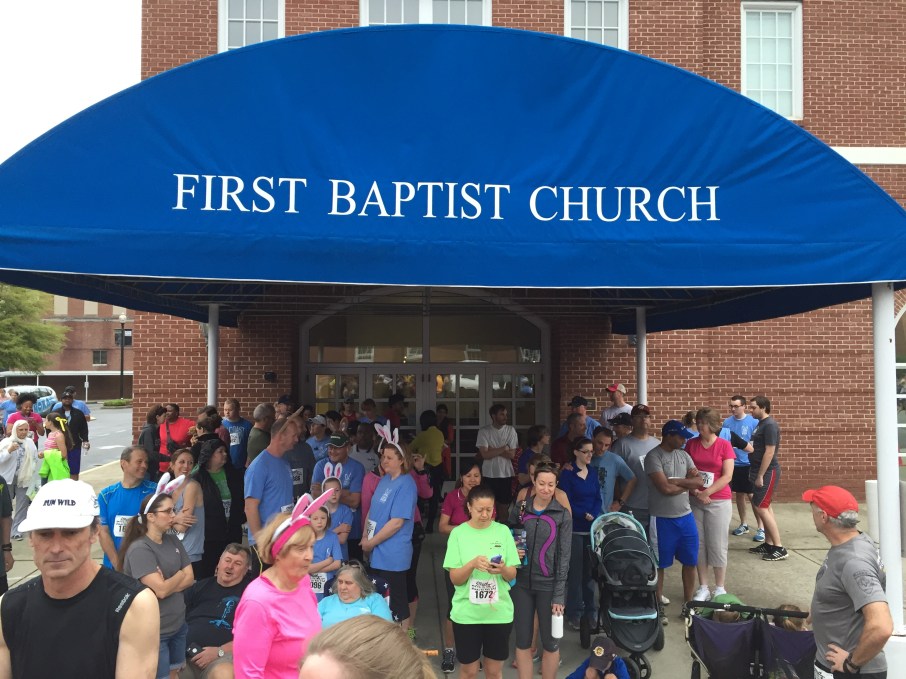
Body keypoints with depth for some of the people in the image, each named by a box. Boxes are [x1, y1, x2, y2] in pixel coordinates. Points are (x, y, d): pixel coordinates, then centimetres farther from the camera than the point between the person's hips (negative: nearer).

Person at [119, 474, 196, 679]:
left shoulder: (173, 541, 3)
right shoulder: (139, 549, -19)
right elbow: (160, 590, -23)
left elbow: (190, 578, 2)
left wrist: (167, 584, -15)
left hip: (178, 625, 7)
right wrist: (180, 574, -5)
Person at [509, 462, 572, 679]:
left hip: (548, 585, -2)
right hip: (521, 583, 2)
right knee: (522, 641, 10)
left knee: (551, 642, 9)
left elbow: (564, 556, -6)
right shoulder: (519, 508, 1)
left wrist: (559, 595, -9)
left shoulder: (563, 515, -5)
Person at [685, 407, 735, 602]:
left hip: (719, 502, -3)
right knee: (698, 544, 7)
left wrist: (706, 492, -15)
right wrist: (695, 492, -12)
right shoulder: (691, 444, 3)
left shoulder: (724, 445, -4)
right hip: (695, 501, 3)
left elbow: (727, 476, -9)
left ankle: (720, 589, 17)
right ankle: (703, 588, 18)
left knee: (717, 545, 4)